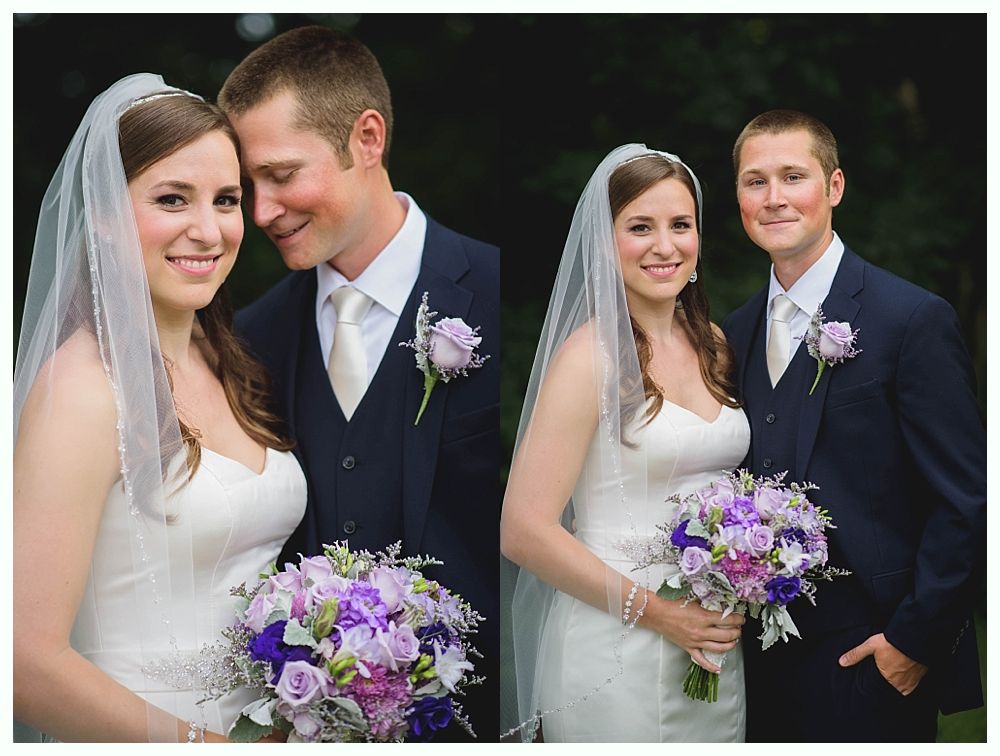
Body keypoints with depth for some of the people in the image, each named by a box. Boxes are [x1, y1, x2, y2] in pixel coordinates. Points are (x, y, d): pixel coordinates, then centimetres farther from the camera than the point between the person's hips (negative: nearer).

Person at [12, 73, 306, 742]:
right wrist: (201, 742, -20)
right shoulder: (83, 383, -18)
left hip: (268, 723, 7)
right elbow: (30, 661, -24)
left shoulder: (230, 367, 3)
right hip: (141, 737, -7)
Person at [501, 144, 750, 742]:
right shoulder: (592, 355, -13)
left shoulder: (713, 346, 8)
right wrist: (654, 611, -15)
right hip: (615, 650, -6)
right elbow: (524, 532, -17)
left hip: (712, 643, 6)